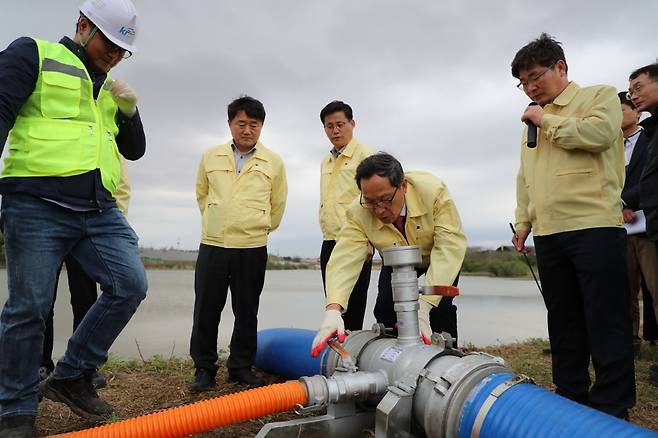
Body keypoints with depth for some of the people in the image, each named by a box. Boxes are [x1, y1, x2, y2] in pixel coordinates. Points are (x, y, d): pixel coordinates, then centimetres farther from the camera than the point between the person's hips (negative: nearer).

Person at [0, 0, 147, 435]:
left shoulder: (109, 85, 23)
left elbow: (134, 150, 23)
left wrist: (129, 109, 7)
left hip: (100, 210, 6)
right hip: (38, 206, -5)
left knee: (130, 285, -7)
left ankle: (71, 377, 11)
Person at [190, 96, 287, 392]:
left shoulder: (274, 163, 3)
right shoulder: (211, 158, 7)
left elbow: (277, 205, 14)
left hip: (253, 249, -1)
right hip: (212, 246, 1)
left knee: (246, 312, 8)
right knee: (206, 310, 5)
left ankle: (241, 367, 23)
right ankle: (204, 368, 19)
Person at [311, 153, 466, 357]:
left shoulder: (434, 191, -40)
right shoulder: (357, 213, -33)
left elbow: (450, 247, -42)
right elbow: (345, 260, -40)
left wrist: (423, 306, -51)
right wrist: (332, 310, -57)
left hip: (436, 255, -2)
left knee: (441, 306, -20)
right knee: (385, 309, -10)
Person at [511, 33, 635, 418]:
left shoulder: (600, 96, 6)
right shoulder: (534, 120, 22)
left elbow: (600, 133, -16)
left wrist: (546, 120, -5)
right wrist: (524, 220, 16)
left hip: (595, 226, -6)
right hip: (549, 233, 6)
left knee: (606, 321, -3)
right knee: (564, 322, 11)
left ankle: (611, 408, 6)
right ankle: (571, 398, 21)